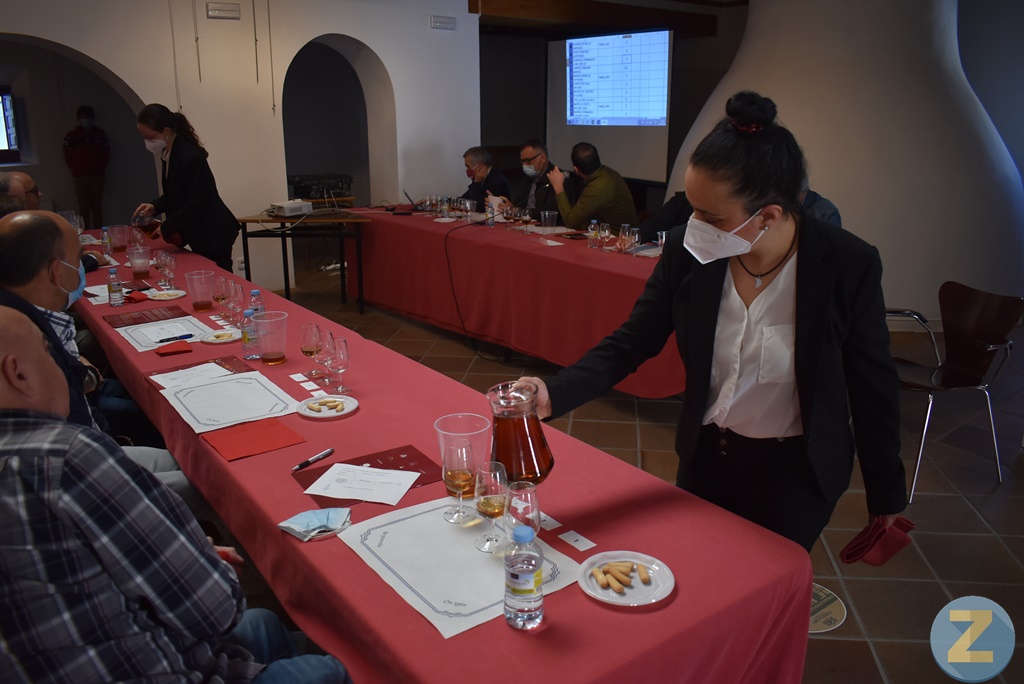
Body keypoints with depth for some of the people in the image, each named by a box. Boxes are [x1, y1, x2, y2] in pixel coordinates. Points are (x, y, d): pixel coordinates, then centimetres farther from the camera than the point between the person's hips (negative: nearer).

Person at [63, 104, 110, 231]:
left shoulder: (100, 133, 8)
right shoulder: (72, 135, 5)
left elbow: (106, 153, 12)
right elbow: (67, 155, 8)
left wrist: (101, 168, 5)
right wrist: (75, 169, 4)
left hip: (97, 174, 1)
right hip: (79, 176, -1)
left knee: (97, 206, 0)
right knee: (83, 206, -3)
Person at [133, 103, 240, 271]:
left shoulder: (190, 156, -22)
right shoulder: (169, 154, 8)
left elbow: (197, 203, -22)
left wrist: (166, 227, -16)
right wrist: (155, 207, 1)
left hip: (213, 234, -9)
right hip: (199, 234, 9)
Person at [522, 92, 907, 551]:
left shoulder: (848, 265, -22)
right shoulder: (687, 251, -16)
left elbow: (874, 387, -10)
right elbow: (630, 344, -10)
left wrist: (887, 497, 0)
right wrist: (551, 394, -27)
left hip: (795, 475, -3)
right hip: (706, 457, 4)